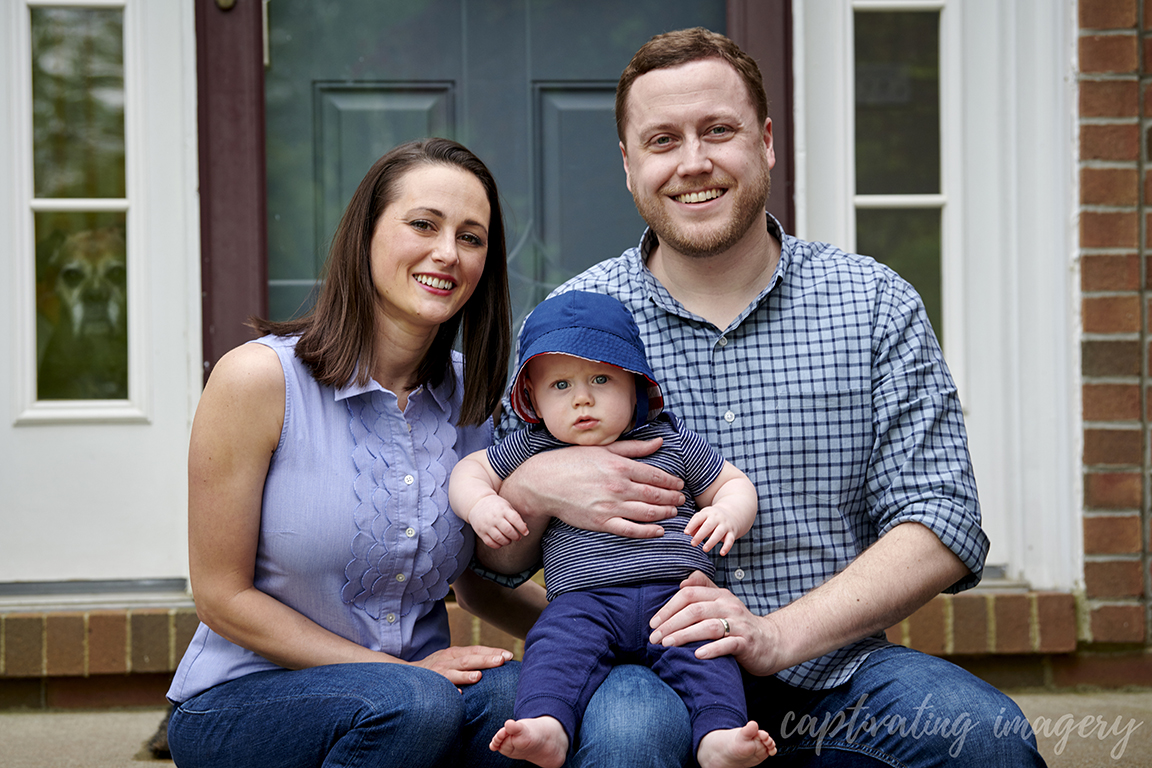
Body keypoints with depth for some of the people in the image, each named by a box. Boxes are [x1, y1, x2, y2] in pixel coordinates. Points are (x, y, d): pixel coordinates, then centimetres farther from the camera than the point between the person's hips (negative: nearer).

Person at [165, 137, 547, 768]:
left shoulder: (470, 396, 2)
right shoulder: (258, 378, -14)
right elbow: (222, 598, -11)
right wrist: (400, 671, -16)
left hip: (414, 688, 4)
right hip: (248, 695, -4)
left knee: (511, 694, -27)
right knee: (413, 703, -33)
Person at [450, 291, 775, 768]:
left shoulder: (671, 442, 12)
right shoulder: (534, 450, 13)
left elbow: (735, 484, 19)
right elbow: (470, 470, 23)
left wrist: (727, 513, -6)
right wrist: (480, 504, 0)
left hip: (676, 591, 1)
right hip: (586, 597, 0)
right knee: (557, 643, -30)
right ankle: (546, 728, -47)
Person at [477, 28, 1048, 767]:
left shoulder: (876, 305, 4)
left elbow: (942, 520, -3)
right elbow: (494, 560, 7)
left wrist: (778, 634, -17)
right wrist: (534, 491, -18)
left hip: (833, 673, 2)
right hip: (648, 667, -1)